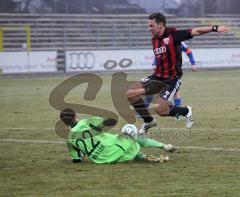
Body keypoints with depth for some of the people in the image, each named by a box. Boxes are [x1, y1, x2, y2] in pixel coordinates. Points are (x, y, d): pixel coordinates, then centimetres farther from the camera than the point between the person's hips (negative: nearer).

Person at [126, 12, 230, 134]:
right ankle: (148, 122, 10)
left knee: (160, 110, -19)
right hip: (157, 77, 7)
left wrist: (214, 28, -24)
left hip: (172, 80, -7)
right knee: (131, 94, -8)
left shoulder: (173, 35, -10)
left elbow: (195, 31, -15)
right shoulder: (154, 40, 11)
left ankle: (185, 111, 12)